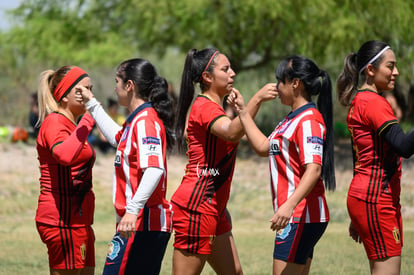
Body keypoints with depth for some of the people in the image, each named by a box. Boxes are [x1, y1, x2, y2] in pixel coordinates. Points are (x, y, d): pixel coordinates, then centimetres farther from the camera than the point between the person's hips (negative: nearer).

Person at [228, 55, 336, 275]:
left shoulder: (308, 120, -16)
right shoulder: (294, 118, 17)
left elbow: (314, 169, -25)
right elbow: (264, 147, 23)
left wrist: (289, 205, -35)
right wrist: (242, 112, 21)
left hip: (301, 215, -11)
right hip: (298, 215, 11)